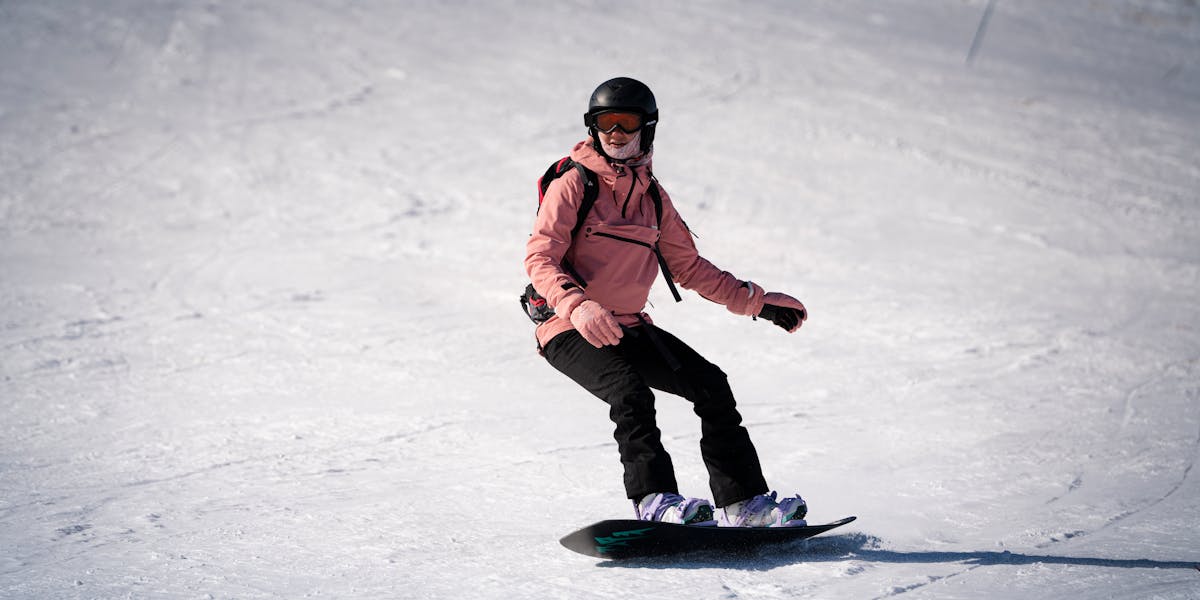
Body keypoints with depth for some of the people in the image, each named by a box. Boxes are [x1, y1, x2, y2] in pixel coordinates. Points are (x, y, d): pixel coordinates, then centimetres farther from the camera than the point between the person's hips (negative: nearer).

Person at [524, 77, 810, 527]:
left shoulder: (653, 197, 12)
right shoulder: (574, 185, -7)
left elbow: (688, 267, 18)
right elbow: (539, 259, -15)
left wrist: (757, 302, 13)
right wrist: (578, 305, -33)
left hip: (628, 328, 6)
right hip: (570, 330, -6)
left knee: (710, 384, -6)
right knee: (629, 390, -32)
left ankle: (741, 501, -5)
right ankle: (654, 498, -35)